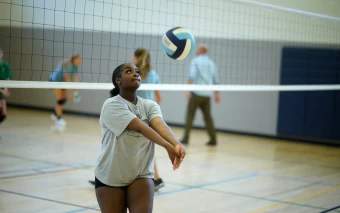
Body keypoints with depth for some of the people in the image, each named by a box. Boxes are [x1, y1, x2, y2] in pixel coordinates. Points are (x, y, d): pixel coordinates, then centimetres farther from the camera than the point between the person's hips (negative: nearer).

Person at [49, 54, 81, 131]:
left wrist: (76, 91, -10)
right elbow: (67, 80, -33)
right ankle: (59, 119, -5)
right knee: (61, 100, -14)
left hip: (62, 81, 8)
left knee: (64, 99, 10)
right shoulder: (68, 65, -33)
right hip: (55, 80, -8)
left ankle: (55, 114, 31)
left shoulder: (75, 66, -8)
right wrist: (69, 93, -32)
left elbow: (75, 78, -6)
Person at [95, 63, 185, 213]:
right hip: (110, 178, -3)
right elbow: (141, 127, -28)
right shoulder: (111, 105, -14)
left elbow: (160, 125, -21)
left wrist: (176, 144, -42)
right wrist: (169, 147, -41)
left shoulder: (150, 105, 1)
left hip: (141, 175, 3)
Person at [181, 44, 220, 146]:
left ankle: (186, 138, -4)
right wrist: (217, 94, 18)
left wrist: (188, 89, -17)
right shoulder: (211, 63, 13)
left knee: (190, 115, 0)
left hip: (197, 92, -5)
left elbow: (192, 75, -13)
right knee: (207, 116, 10)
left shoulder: (195, 61, 0)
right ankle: (213, 139, 8)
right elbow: (215, 79, 14)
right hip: (207, 93, 5)